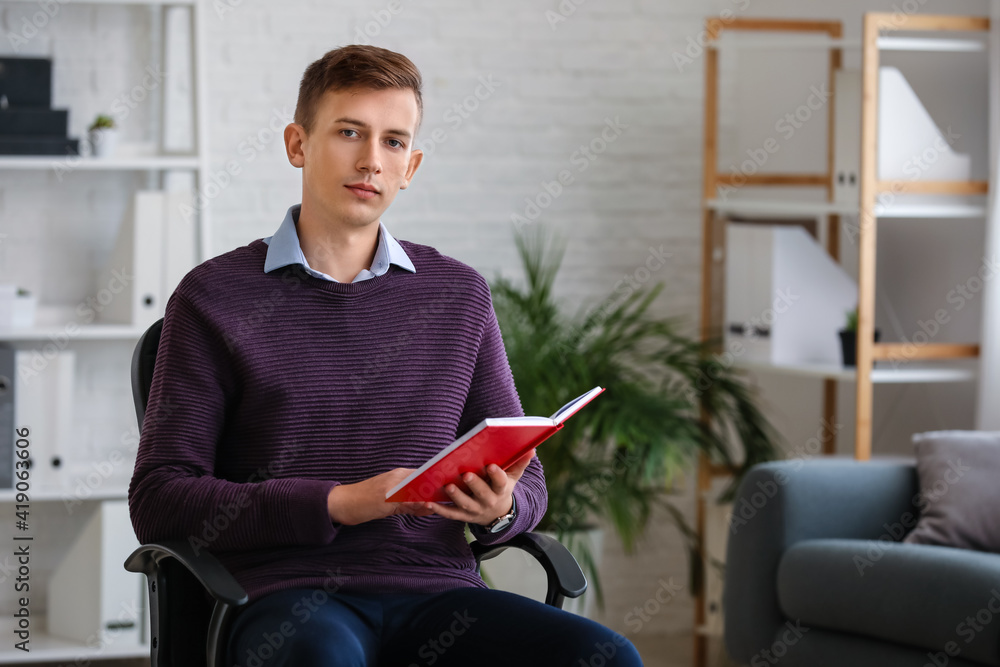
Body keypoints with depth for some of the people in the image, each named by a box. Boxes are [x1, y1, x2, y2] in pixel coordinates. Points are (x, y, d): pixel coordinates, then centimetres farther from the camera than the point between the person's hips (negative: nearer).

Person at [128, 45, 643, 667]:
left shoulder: (459, 294, 17)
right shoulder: (214, 298, 7)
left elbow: (527, 483, 22)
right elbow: (158, 500, 0)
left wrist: (500, 509, -4)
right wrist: (338, 503, -11)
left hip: (437, 591, 4)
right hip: (290, 597, -4)